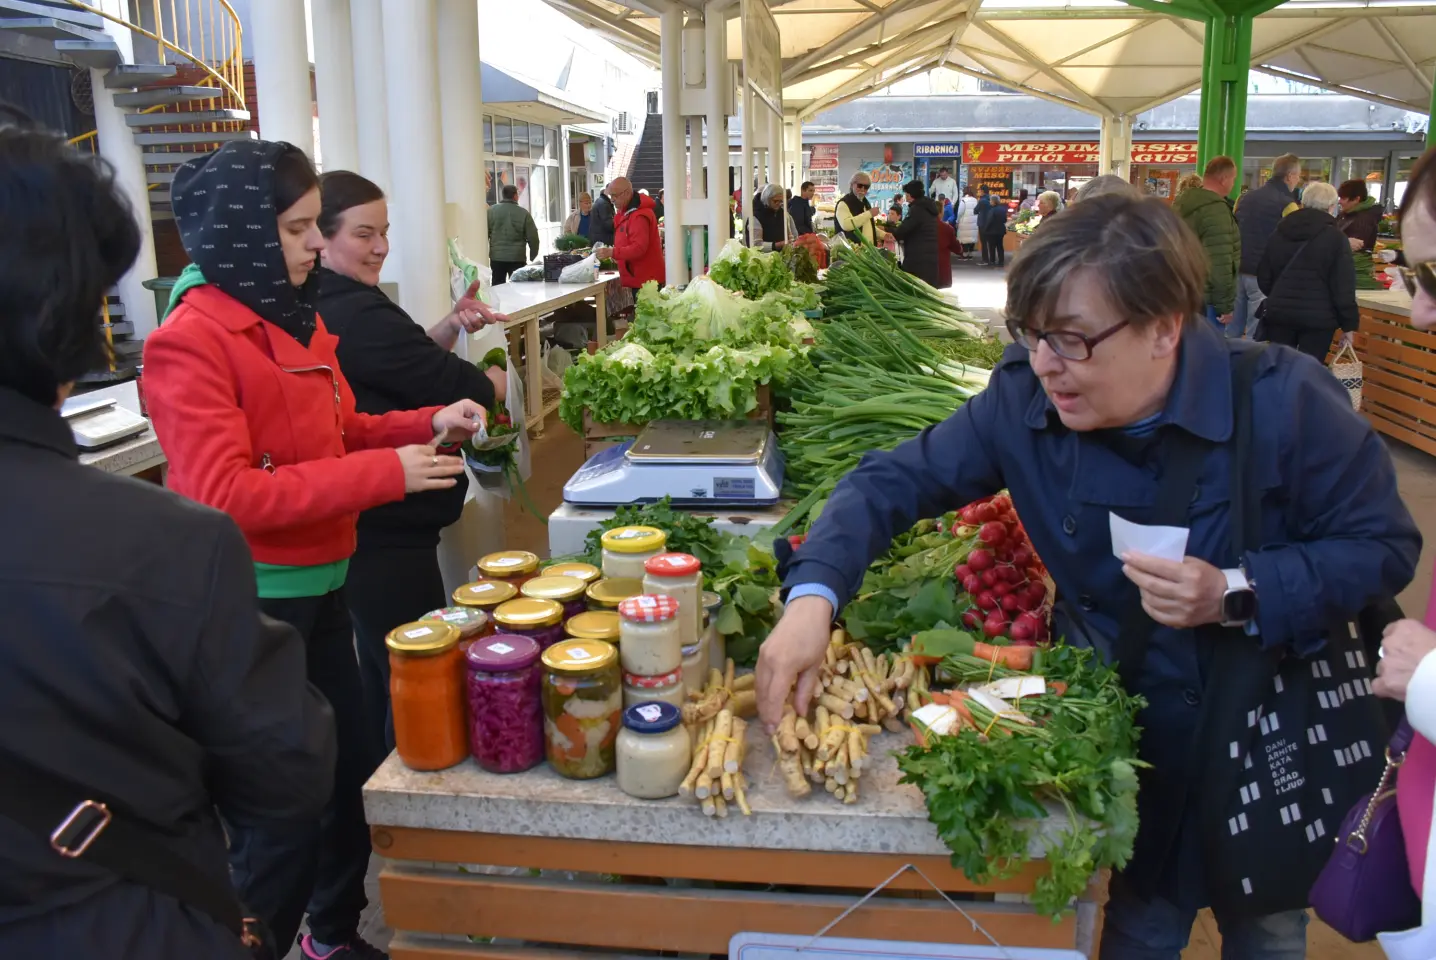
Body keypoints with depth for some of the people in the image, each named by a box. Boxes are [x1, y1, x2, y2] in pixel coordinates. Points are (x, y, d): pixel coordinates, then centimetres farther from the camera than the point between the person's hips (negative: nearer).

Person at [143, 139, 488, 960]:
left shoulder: (296, 316, 7)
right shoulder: (190, 340, -18)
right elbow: (222, 494, -25)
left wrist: (429, 425, 0)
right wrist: (385, 473, -28)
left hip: (321, 583, 8)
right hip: (253, 602, -8)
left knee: (350, 769, 20)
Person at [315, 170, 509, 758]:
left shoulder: (314, 307, 11)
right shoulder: (354, 312, -21)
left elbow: (403, 364, 17)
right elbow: (449, 386, -15)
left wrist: (450, 327, 2)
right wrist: (501, 382, 5)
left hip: (356, 528, 11)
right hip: (388, 534, -11)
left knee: (379, 673, 22)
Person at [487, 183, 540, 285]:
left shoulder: (491, 210, 1)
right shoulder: (524, 213, -3)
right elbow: (533, 237, -2)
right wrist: (533, 256, 12)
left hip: (496, 257, 2)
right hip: (517, 258, -2)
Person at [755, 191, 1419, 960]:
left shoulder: (1285, 402, -25)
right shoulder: (1022, 400, -18)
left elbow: (1385, 545, -14)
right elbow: (893, 482, -15)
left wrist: (1237, 596, -30)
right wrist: (813, 595, -32)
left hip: (1277, 729, 0)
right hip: (1131, 733, 1)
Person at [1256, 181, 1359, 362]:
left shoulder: (1280, 232, 9)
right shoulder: (1335, 237, -6)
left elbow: (1263, 277, 14)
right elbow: (1343, 287, -9)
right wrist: (1349, 324, -2)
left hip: (1279, 313, 4)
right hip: (1317, 318, -4)